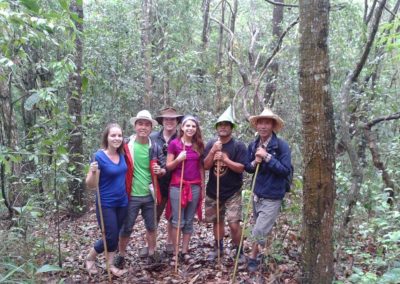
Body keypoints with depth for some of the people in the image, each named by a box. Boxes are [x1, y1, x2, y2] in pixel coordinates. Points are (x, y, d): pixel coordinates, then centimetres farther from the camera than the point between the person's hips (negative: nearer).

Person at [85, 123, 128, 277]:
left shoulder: (121, 155, 1)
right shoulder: (99, 156, -17)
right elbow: (91, 185, -15)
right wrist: (93, 172, -34)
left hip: (122, 202, 6)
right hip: (106, 204, -6)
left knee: (115, 236, 14)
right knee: (110, 238, -2)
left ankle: (111, 265, 29)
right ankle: (90, 258, 23)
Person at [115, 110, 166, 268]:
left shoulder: (155, 148, 0)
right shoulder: (126, 146, -8)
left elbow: (165, 168, 9)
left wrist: (160, 171, -14)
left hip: (150, 195, 3)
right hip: (131, 195, -2)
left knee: (151, 226, 15)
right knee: (126, 228, 8)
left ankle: (152, 254, 31)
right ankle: (121, 255, 27)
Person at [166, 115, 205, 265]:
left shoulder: (199, 145, 7)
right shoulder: (174, 143, -4)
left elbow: (201, 167, 12)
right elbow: (168, 166, -2)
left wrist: (203, 185, 9)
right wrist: (178, 159, -20)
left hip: (194, 187, 4)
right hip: (177, 186, -3)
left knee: (189, 221, 9)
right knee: (178, 221, -1)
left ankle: (185, 251, 17)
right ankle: (175, 253, 9)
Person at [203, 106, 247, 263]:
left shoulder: (238, 145, -9)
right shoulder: (211, 144, 1)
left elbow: (241, 168, -15)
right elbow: (206, 166, -5)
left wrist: (224, 159, -25)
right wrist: (213, 151, -19)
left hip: (232, 193, -3)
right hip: (213, 191, 4)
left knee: (234, 224, -9)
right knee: (217, 221, 16)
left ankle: (239, 251, 11)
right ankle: (218, 248, 34)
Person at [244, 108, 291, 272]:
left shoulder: (281, 145, -14)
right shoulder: (253, 146, 2)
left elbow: (286, 170, -19)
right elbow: (247, 168, 10)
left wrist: (267, 157, -25)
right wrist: (254, 163, -12)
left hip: (272, 197, -5)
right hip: (257, 194, 5)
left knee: (259, 232, -4)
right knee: (262, 229, 19)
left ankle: (253, 258, 18)